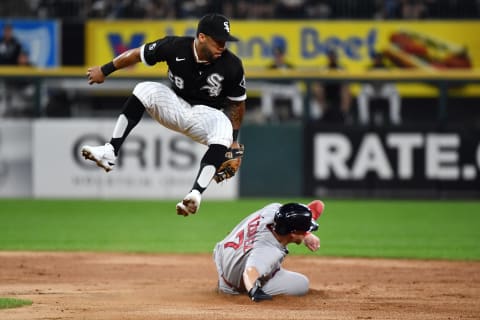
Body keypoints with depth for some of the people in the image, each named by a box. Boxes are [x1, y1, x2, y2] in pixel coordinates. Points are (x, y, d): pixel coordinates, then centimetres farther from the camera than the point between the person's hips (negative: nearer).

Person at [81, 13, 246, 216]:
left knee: (224, 129, -36)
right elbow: (137, 54, -3)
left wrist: (234, 140, -2)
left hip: (208, 114, -2)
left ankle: (196, 194, -51)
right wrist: (104, 70, 7)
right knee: (145, 90, -26)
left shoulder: (231, 66, -19)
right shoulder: (175, 47, -19)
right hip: (176, 106, 2)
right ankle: (110, 152, -31)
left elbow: (237, 103, -3)